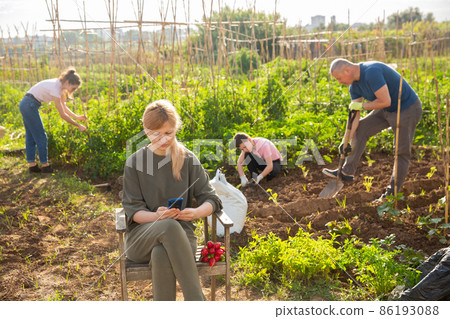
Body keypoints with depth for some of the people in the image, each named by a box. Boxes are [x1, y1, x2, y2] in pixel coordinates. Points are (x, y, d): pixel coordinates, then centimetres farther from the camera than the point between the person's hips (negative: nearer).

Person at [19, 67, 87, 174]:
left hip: (25, 105, 10)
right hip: (29, 105, -10)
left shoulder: (60, 86, 2)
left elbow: (64, 107, 9)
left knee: (31, 136, 12)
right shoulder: (55, 88, -24)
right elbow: (62, 114, -22)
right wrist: (78, 126, -18)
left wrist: (77, 117, -3)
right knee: (41, 136, -2)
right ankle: (45, 165, 7)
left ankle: (32, 165, 19)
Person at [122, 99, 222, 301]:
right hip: (142, 235, 0)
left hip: (180, 234, 0)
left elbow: (211, 199, 3)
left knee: (161, 255, -36)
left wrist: (197, 212, -21)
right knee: (170, 226, -36)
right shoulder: (134, 163, 2)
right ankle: (197, 306, -35)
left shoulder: (188, 160, 4)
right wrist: (157, 216, -22)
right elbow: (133, 210, -1)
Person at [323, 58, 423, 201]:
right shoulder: (354, 85, -2)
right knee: (360, 128, 6)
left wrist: (362, 105, -18)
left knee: (402, 152, -1)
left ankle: (393, 192, 10)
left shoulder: (371, 72, -30)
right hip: (387, 111, 9)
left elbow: (385, 101, -33)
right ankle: (347, 172, 12)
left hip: (407, 110, -9)